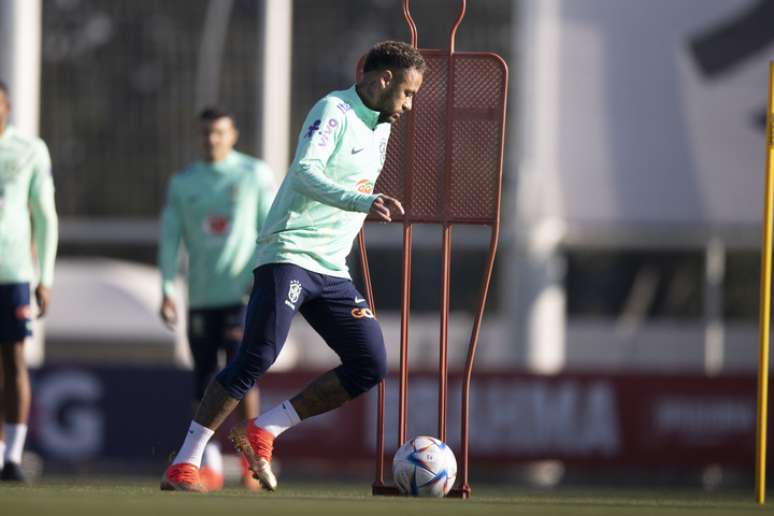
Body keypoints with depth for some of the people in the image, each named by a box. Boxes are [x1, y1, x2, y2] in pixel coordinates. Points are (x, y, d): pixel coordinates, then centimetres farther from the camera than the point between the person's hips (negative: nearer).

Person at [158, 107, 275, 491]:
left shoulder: (254, 175, 3)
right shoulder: (183, 183, 10)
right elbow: (169, 238, 8)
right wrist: (166, 290, -2)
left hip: (241, 296, -3)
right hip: (201, 298, 3)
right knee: (204, 379, 3)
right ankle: (209, 463, 10)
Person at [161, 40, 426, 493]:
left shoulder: (380, 129, 17)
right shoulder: (334, 111, -10)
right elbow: (305, 173, -26)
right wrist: (363, 202, -36)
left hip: (332, 270, 9)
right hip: (289, 255, -9)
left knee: (371, 366, -2)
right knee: (258, 356, -19)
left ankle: (262, 433, 3)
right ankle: (184, 465, -13)